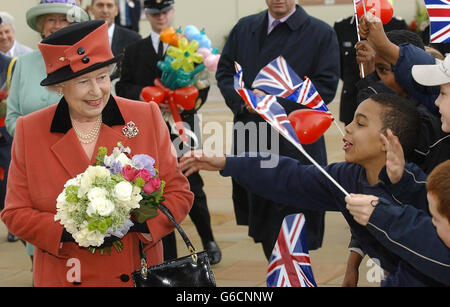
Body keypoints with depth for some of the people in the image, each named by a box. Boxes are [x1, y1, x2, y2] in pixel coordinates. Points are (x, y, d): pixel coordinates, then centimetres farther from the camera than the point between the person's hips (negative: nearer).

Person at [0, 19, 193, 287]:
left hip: (137, 274, 1)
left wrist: (136, 223, -19)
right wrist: (68, 231, -19)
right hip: (63, 277, 0)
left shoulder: (147, 118, -3)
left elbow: (178, 193, -1)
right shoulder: (29, 132, -4)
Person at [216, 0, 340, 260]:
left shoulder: (322, 34, -1)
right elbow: (224, 71, 15)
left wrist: (278, 102, -15)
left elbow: (326, 87, -6)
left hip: (295, 145, -4)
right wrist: (243, 100, -5)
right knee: (262, 228, 12)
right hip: (250, 144, 5)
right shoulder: (244, 29, 13)